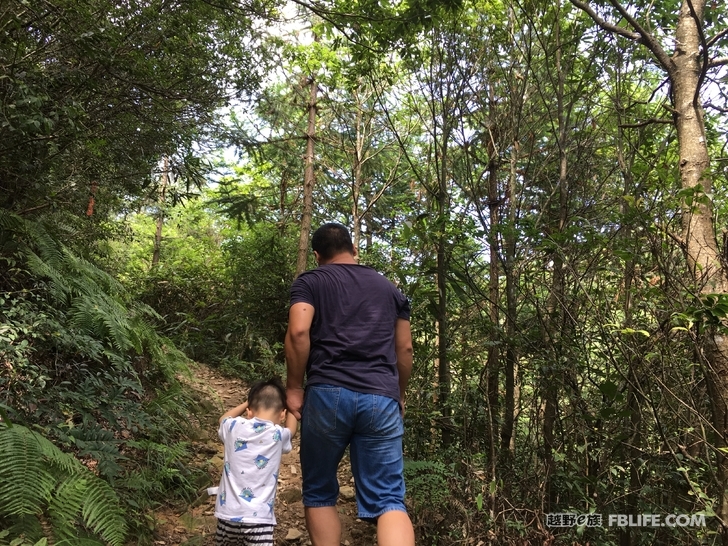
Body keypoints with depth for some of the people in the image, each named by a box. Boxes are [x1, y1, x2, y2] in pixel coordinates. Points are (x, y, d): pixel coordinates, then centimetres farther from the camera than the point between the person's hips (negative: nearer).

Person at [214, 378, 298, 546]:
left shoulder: (234, 428, -1)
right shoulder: (278, 435, -5)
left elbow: (224, 419, 25)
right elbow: (292, 428, 20)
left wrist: (247, 403, 29)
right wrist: (289, 406, 33)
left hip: (228, 514, 4)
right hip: (258, 518, -3)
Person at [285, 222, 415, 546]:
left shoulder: (309, 282, 9)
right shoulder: (389, 288, 21)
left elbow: (298, 331, -8)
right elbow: (405, 348, 18)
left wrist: (294, 387, 0)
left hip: (327, 394, -2)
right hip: (382, 398, 3)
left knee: (319, 493, 15)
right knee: (388, 500, 2)